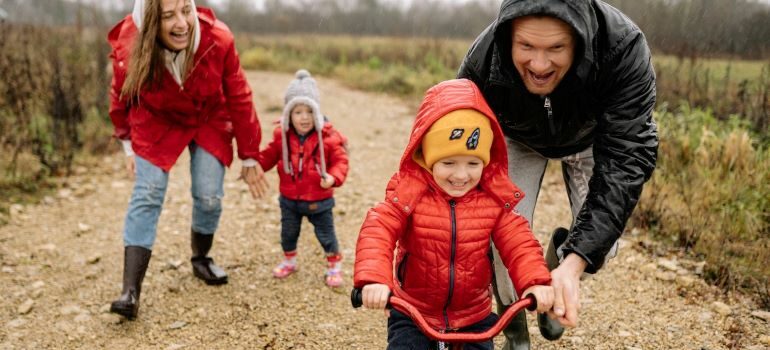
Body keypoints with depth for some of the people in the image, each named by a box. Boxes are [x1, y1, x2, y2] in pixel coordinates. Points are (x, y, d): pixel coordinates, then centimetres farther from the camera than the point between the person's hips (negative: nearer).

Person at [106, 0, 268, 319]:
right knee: (146, 197, -11)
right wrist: (128, 145, 3)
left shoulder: (218, 40, -31)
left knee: (209, 196, -3)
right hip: (158, 124, 0)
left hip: (210, 121, 1)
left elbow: (240, 99, -17)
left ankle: (201, 259, 27)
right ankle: (131, 291, -9)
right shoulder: (128, 48, -29)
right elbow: (121, 98, -6)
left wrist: (249, 158, -11)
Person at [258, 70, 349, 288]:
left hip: (319, 201, -3)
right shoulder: (282, 135, -6)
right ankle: (289, 261, 43)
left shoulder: (328, 137, -15)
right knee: (288, 232, 19)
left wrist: (333, 177, -30)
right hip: (289, 199, 3)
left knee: (326, 234, 10)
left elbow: (340, 161, -13)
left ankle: (334, 265, 30)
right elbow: (269, 156, 4)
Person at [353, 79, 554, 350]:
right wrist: (373, 279, -41)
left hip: (474, 316, 2)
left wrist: (536, 282, -29)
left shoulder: (495, 198, -8)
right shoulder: (409, 192, -15)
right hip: (413, 314, -2)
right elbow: (377, 232, -24)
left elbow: (518, 243, -11)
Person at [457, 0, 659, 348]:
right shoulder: (482, 62, -37)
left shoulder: (624, 48, -40)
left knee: (600, 244, -10)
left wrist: (574, 263, -50)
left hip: (591, 137, 0)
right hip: (518, 139, 0)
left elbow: (625, 160, -41)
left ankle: (559, 264, 27)